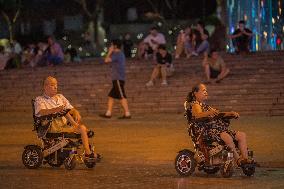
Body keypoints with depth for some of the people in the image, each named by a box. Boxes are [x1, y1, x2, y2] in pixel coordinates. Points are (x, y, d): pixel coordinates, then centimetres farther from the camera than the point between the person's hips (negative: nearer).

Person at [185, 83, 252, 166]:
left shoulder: (205, 106, 30)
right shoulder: (195, 104, 1)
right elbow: (198, 115, -20)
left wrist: (230, 113, 9)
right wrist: (209, 113, -40)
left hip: (218, 129, 10)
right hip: (205, 130, -9)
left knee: (241, 135, -7)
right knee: (227, 137, -36)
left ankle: (245, 158, -18)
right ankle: (238, 159, -27)